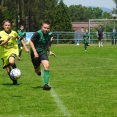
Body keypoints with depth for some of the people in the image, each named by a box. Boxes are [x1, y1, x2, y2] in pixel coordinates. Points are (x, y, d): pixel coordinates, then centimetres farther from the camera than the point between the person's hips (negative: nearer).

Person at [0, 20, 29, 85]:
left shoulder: (13, 32, -4)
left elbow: (20, 39, 10)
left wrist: (25, 47, 10)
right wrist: (7, 39, -30)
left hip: (13, 50, -1)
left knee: (11, 62, -35)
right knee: (8, 71, 2)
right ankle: (14, 81, 27)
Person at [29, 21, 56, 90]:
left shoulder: (48, 36, 3)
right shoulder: (37, 34, -17)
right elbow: (31, 41, -19)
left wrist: (49, 51, 8)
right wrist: (35, 52, -26)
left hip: (43, 52, 4)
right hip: (35, 53, -3)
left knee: (46, 66, -21)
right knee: (38, 71, 5)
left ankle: (46, 84, -19)